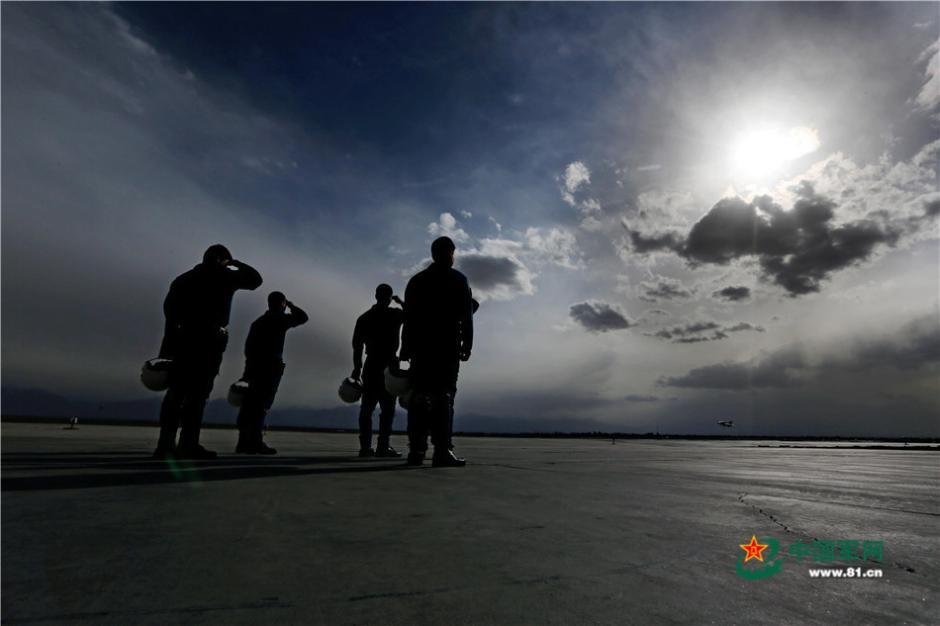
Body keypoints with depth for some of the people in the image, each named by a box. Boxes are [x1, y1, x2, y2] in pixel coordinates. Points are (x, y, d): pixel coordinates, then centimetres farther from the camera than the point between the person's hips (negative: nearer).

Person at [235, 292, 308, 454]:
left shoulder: (258, 321, 19)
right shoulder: (280, 319, -2)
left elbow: (248, 346, 15)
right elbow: (303, 317, 7)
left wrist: (249, 369, 15)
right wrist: (290, 304, 19)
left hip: (253, 366, 7)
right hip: (271, 366, -7)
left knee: (250, 404, 7)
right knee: (262, 404, -8)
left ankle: (244, 441, 9)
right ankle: (256, 440, -11)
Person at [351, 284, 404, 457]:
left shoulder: (364, 317, 11)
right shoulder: (395, 314, -3)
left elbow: (357, 344, 8)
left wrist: (357, 367, 10)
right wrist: (401, 302, 20)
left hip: (371, 365, 5)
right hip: (388, 365, -5)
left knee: (367, 407, 8)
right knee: (387, 407, -4)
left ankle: (365, 446, 10)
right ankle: (383, 446, -7)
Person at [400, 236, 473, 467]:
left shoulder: (416, 280, 17)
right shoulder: (458, 279, 6)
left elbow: (408, 317, 12)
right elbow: (466, 316, -3)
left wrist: (405, 348, 12)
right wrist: (467, 344, -2)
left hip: (420, 346, 4)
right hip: (448, 346, -4)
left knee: (419, 396, 4)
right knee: (444, 396, -7)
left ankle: (416, 450, 3)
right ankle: (442, 450, -12)